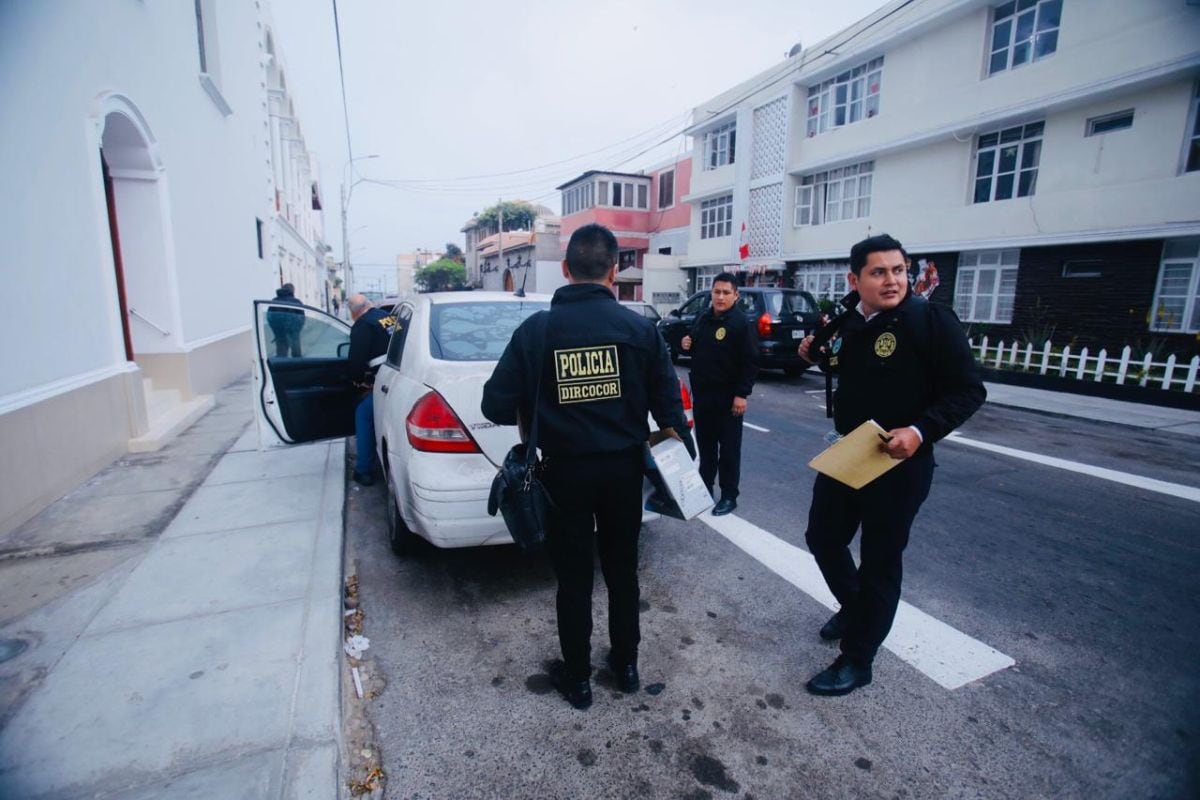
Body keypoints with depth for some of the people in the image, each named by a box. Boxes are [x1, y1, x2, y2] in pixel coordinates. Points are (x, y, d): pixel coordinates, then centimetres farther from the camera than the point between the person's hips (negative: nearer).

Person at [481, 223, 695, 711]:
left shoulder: (536, 329, -9)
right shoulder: (640, 328, -7)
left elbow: (496, 406, -9)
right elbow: (668, 404, -5)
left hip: (565, 471, -1)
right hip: (623, 469, 2)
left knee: (573, 578, 15)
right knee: (622, 570, 20)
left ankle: (577, 679, 31)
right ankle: (626, 665, 38)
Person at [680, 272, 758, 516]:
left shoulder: (742, 323, -11)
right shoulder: (703, 317, 9)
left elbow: (751, 362, -15)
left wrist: (742, 393, -20)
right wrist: (687, 344, 0)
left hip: (728, 398, -6)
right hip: (701, 394, 6)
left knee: (729, 449, 4)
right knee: (704, 445, 16)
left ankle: (729, 496, 14)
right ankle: (704, 488, 29)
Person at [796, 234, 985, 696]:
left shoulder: (931, 319, -15)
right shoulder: (847, 322, 4)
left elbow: (968, 390, -14)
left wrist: (920, 431, -28)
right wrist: (816, 354, 1)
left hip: (900, 463, -6)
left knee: (880, 562, 7)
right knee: (823, 538, 17)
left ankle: (856, 661, 24)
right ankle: (853, 607, 46)